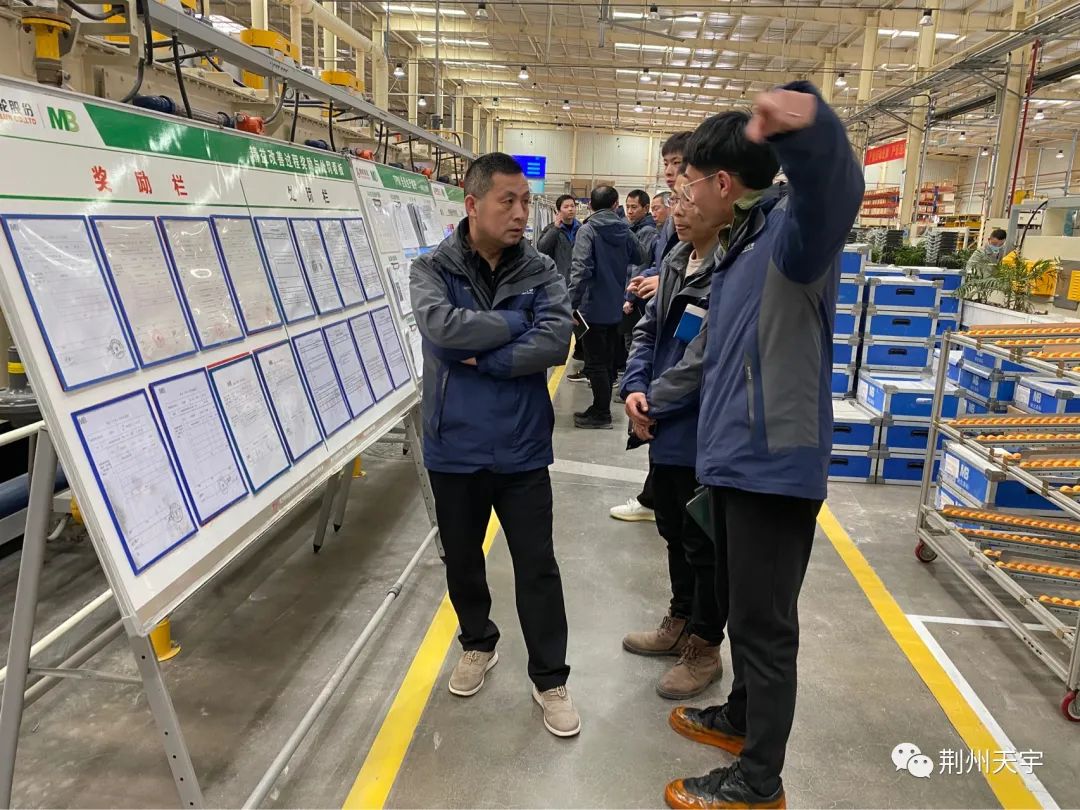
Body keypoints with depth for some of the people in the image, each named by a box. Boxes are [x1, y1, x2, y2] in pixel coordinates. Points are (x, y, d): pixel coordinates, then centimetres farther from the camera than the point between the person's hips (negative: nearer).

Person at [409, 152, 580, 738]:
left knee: (538, 569, 7)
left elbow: (556, 341, -18)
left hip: (521, 448, 0)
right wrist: (516, 322, -16)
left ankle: (550, 680, 25)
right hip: (454, 448, 1)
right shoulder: (432, 270, -4)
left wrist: (481, 360, -19)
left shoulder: (540, 271, -2)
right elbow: (441, 327, -25)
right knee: (461, 560, 18)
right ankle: (478, 645, 44)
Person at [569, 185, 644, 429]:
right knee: (607, 361, 15)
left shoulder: (587, 230, -11)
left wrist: (573, 304, -20)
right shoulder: (624, 231, 5)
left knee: (596, 363, 0)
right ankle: (600, 409, 25)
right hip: (615, 308, 6)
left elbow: (580, 269, -21)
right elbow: (638, 258, 20)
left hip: (593, 308, -6)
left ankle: (601, 415, 5)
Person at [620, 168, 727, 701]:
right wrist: (635, 388, -5)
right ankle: (680, 623, 43)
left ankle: (704, 650, 29)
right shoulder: (676, 260, 6)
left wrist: (653, 403, -12)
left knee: (705, 546, 9)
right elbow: (647, 330, 11)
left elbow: (703, 360, -24)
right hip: (666, 430, 9)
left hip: (705, 435, -8)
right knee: (675, 532, 23)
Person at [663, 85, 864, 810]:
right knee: (743, 608, 24)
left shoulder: (792, 228, -17)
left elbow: (832, 193, -42)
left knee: (766, 624, 4)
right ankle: (741, 717, 44)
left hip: (774, 466, -9)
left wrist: (807, 128, -61)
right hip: (738, 459, 10)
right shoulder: (742, 245, 14)